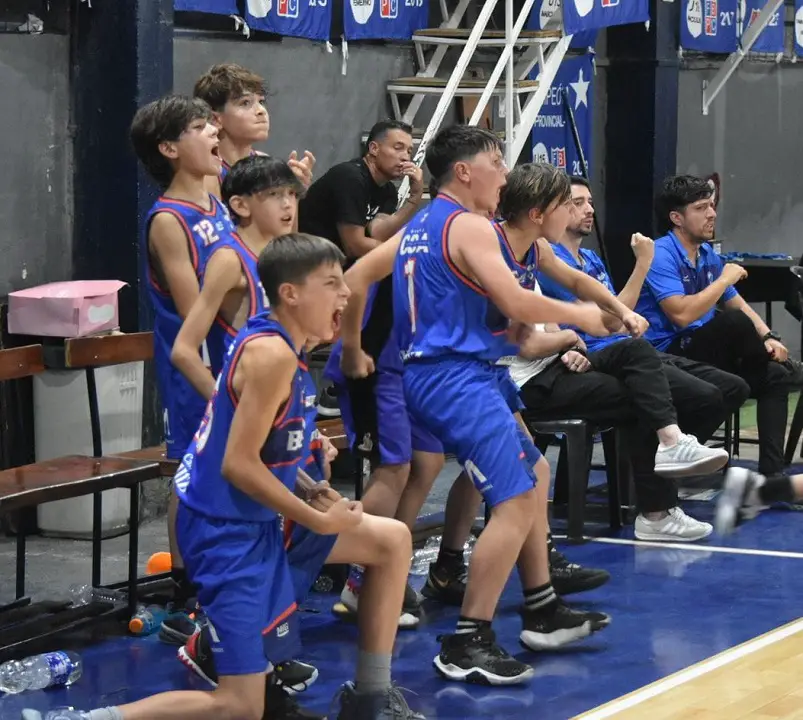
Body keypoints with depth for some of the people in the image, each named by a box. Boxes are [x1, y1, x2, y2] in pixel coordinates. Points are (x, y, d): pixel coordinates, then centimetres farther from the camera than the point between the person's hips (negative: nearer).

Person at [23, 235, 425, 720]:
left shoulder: (275, 344, 8)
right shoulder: (273, 354, -21)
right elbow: (239, 464, -24)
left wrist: (312, 496, 4)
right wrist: (320, 520, -14)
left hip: (260, 518, 10)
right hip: (230, 533, -10)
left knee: (393, 540, 17)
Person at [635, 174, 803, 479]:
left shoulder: (708, 255, 12)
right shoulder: (661, 255, -15)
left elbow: (739, 304, 16)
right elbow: (682, 314, -27)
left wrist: (768, 337, -4)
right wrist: (725, 279, -17)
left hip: (699, 352, 9)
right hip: (667, 355, -9)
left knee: (774, 376, -3)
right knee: (734, 323, -29)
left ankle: (771, 472, -8)